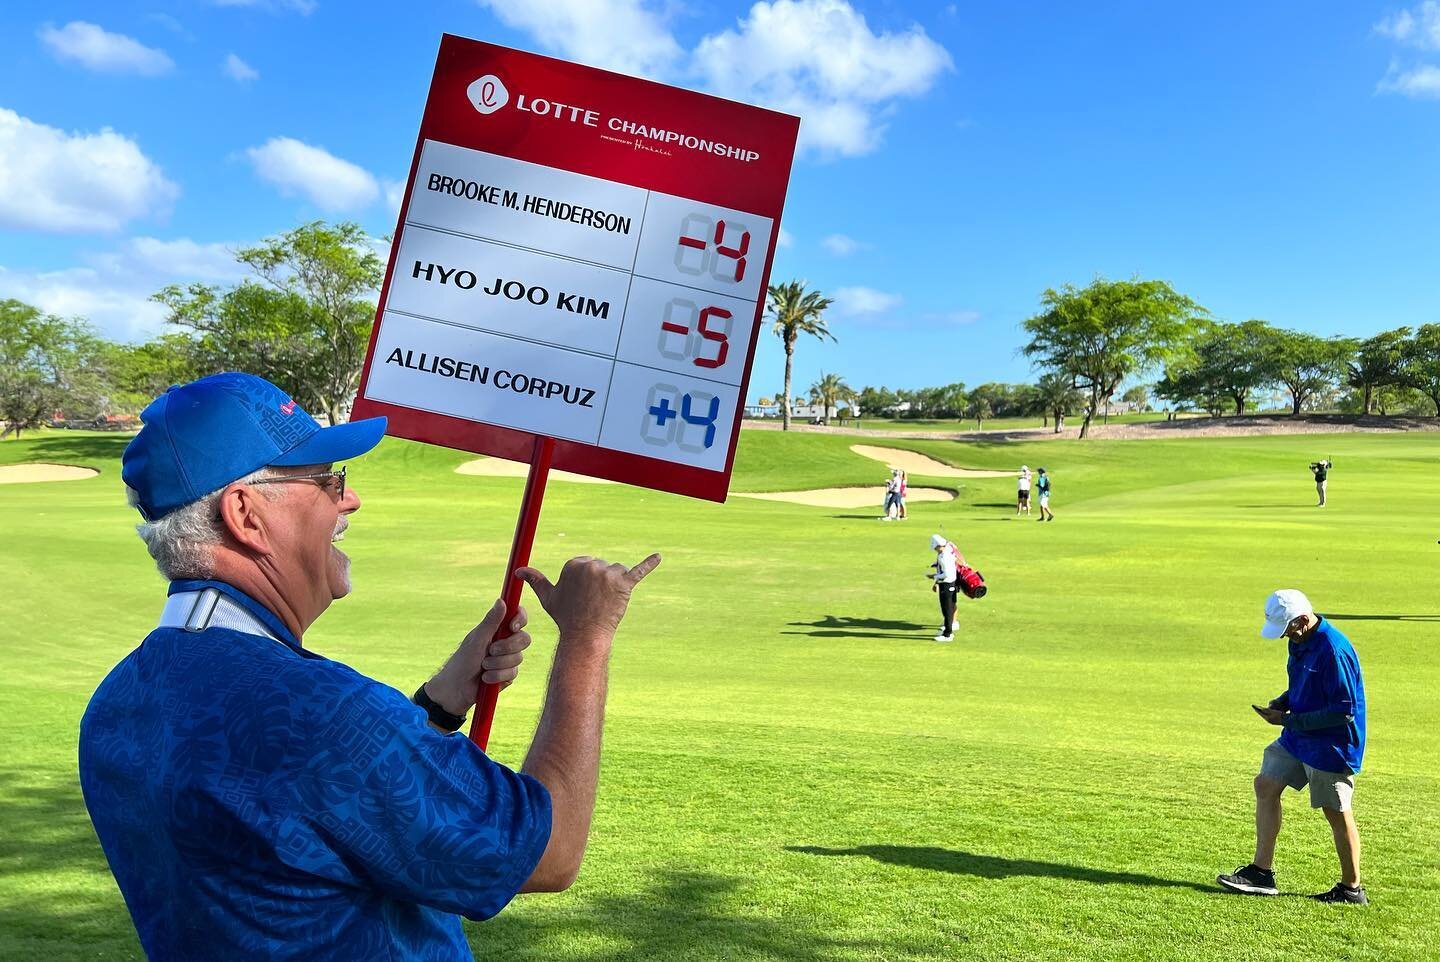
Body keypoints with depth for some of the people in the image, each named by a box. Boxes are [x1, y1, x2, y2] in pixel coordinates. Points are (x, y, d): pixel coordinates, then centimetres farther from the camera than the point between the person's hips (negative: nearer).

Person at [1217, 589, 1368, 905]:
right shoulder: (1300, 641, 4)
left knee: (1337, 814, 4)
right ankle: (1262, 872, 15)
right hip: (1297, 737, 10)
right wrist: (1282, 702, -1)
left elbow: (1345, 710, -25)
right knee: (1266, 785, 8)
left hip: (1330, 745, -10)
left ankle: (1352, 889, 22)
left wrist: (1290, 720, -21)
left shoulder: (1334, 650, -25)